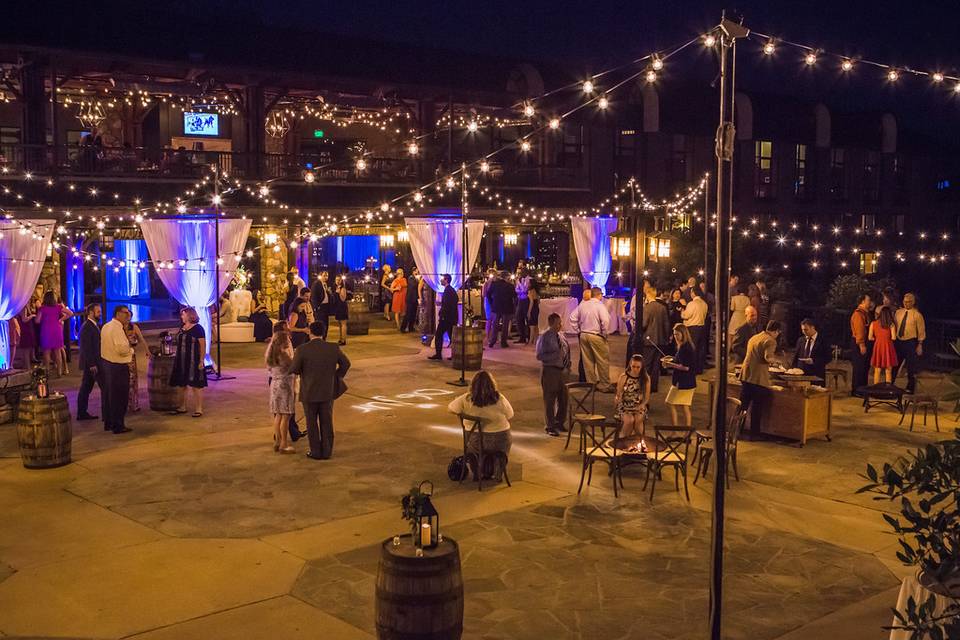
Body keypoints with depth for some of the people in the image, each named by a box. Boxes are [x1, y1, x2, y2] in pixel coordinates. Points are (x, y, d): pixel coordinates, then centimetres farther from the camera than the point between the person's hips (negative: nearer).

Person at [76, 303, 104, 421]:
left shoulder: (94, 325, 13)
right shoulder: (87, 327, -17)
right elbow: (86, 348, -20)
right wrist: (92, 364, -21)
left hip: (91, 363, 10)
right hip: (92, 363, -10)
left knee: (86, 388, 12)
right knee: (104, 387, -5)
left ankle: (82, 413, 18)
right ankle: (106, 413, -1)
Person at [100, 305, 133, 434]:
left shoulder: (106, 326, 11)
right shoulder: (117, 328, -20)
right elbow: (122, 349, -26)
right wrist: (131, 350, -7)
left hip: (106, 362, 10)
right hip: (118, 366, -10)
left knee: (109, 394, 18)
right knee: (120, 396, -1)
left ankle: (108, 423, 27)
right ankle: (118, 426, 5)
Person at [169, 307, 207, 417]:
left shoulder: (197, 329, -10)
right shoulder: (182, 328, 12)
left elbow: (203, 346, -12)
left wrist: (201, 361, -16)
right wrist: (176, 356, 14)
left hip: (193, 362, -7)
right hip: (182, 361, 7)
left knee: (196, 386, -4)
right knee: (182, 385, 12)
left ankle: (198, 409, 1)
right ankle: (182, 407, 22)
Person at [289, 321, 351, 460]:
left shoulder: (302, 350, -15)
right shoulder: (334, 348, -6)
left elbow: (294, 370, -12)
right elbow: (346, 364, 5)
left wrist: (295, 357, 7)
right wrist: (336, 377, 18)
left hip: (309, 393, -2)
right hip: (328, 392, 2)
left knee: (312, 423, 11)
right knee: (326, 422, 13)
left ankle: (316, 452, 15)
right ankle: (327, 451, 18)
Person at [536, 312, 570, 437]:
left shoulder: (561, 336, 6)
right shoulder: (544, 338, -14)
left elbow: (567, 351, 18)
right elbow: (539, 356, -17)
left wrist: (568, 366, 6)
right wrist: (556, 355, -23)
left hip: (562, 371, 7)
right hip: (550, 371, -7)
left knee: (563, 398, 16)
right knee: (549, 400, 3)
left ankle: (559, 422, 34)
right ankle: (550, 426, 14)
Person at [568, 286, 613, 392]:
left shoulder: (582, 305, 5)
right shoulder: (600, 306, -13)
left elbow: (573, 318, 9)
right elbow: (605, 321, -24)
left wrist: (578, 330, 15)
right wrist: (604, 334, -10)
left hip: (583, 335, 6)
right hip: (596, 336, -6)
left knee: (588, 361, 13)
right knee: (603, 361, 3)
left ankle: (591, 383, 21)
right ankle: (605, 385, 7)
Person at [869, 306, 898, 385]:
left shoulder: (873, 323, -1)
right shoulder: (891, 324, -7)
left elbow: (870, 337, -1)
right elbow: (893, 337, -10)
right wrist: (887, 338, 10)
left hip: (877, 347, 2)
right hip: (888, 347, -2)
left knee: (877, 371, 9)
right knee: (888, 371, 7)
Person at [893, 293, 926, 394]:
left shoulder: (917, 315, -8)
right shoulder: (898, 312, 5)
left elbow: (921, 331, -6)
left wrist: (920, 345, -8)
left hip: (911, 342, -4)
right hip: (898, 341, 4)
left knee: (911, 367, 6)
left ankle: (910, 388, 20)